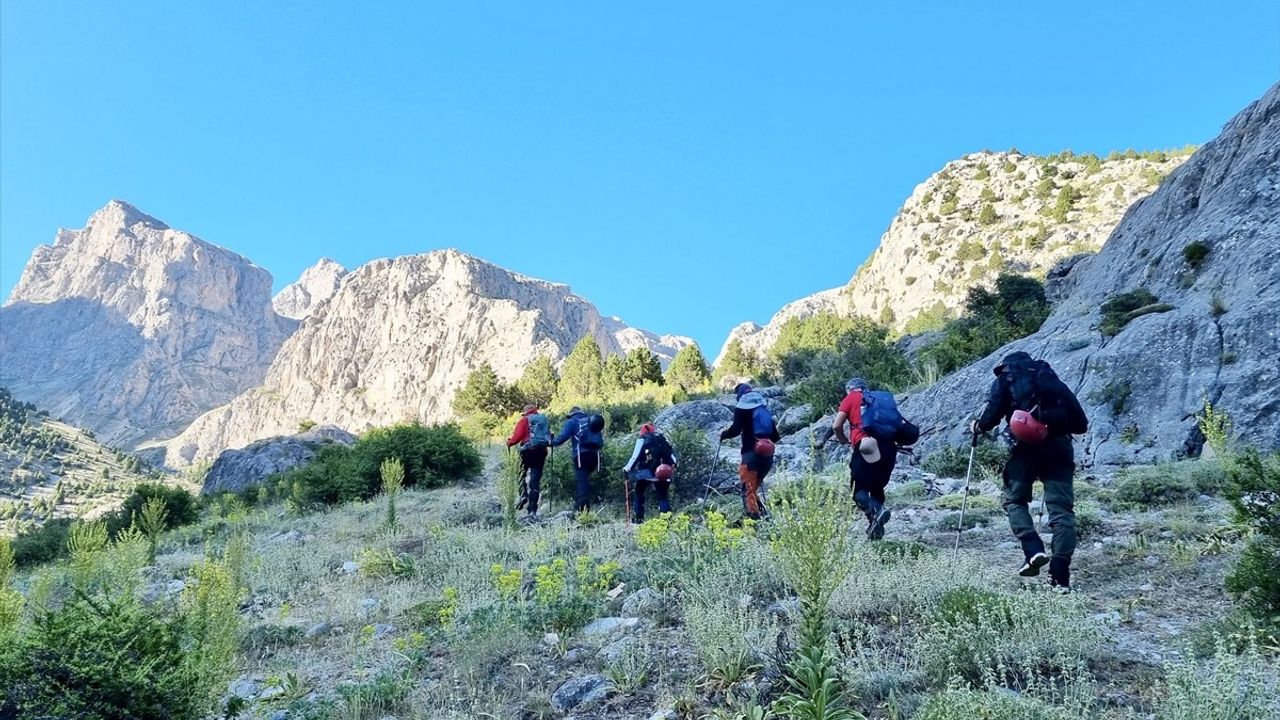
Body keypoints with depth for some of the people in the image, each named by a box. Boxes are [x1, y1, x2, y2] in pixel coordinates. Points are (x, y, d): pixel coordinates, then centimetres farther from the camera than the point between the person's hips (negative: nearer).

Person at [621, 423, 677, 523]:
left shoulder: (642, 439, 6)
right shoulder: (663, 438, 18)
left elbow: (636, 456, -1)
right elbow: (672, 452, 8)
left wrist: (627, 469, 4)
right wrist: (673, 465, 5)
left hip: (646, 471, -3)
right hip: (663, 473, 3)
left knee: (638, 494, 13)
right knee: (663, 496, 8)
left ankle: (638, 518, 6)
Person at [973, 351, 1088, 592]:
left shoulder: (1005, 380, 15)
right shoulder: (1053, 379, 24)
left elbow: (991, 416, 0)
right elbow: (1081, 424, 18)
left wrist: (977, 426, 21)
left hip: (1026, 447, -2)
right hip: (1059, 447, 3)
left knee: (1014, 500, 15)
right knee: (1061, 508, 3)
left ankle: (1033, 550, -7)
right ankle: (1061, 575, -6)